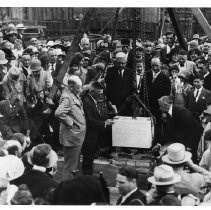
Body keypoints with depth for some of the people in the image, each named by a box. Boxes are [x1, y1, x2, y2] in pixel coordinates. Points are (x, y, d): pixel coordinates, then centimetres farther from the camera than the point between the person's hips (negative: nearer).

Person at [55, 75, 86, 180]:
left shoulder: (74, 94, 7)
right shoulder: (67, 98, -23)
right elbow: (58, 113, -38)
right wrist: (69, 122, -25)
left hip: (78, 136, 10)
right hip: (71, 137, -10)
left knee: (75, 164, 23)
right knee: (70, 167, 1)